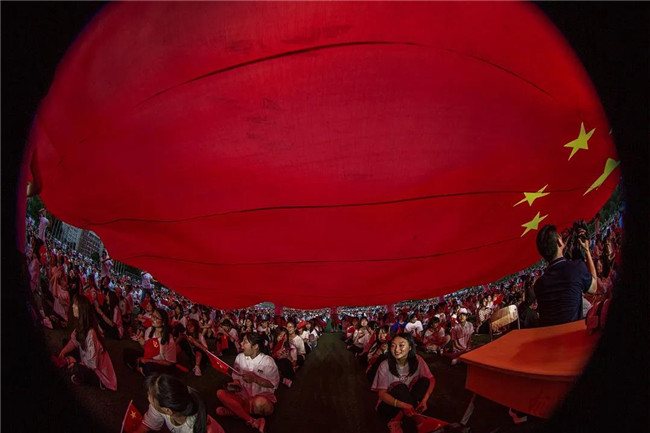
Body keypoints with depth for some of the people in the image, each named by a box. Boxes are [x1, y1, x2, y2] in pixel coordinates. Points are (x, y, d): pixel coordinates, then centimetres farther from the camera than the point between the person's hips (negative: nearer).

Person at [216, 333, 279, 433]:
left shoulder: (268, 361, -11)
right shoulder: (240, 357, 2)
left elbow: (273, 384, -11)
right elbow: (237, 376, 10)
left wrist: (254, 378, -21)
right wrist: (236, 384, -13)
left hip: (263, 396, -5)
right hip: (244, 395, 6)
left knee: (259, 403, -41)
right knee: (220, 393, -20)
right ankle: (252, 421, -24)